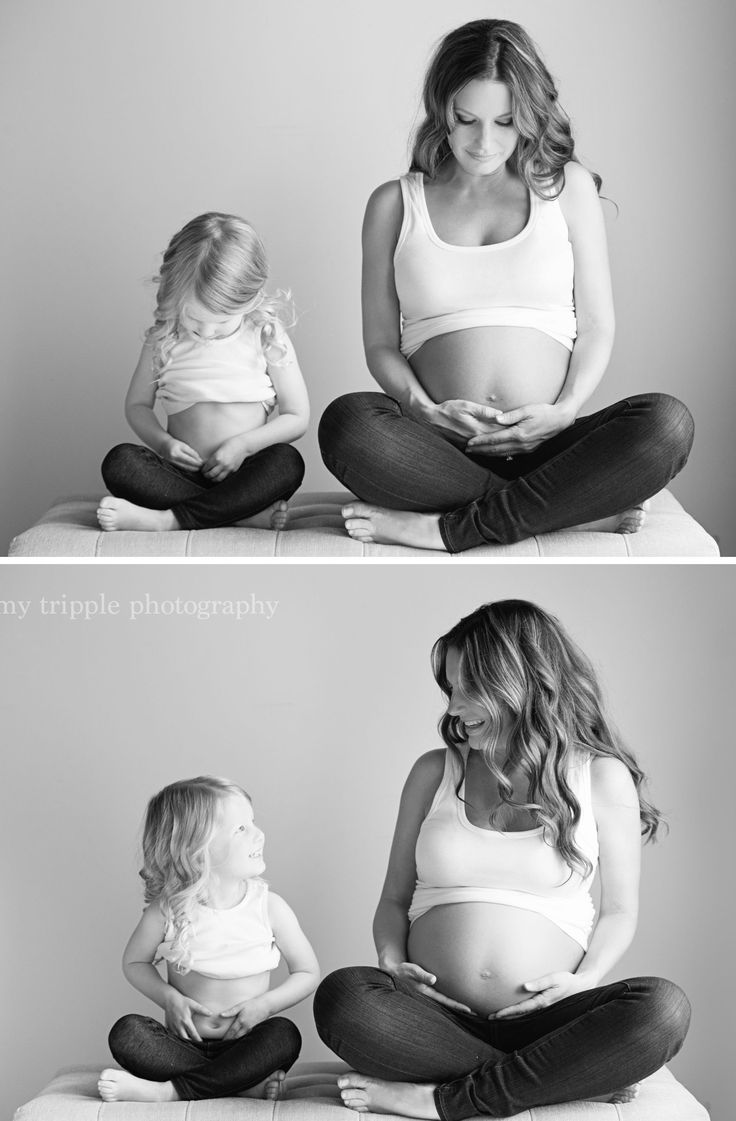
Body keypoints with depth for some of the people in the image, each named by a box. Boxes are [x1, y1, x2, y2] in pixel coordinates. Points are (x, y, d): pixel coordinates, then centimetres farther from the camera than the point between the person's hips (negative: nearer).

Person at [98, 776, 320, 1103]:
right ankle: (247, 1082, -29)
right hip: (186, 1042, 0)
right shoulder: (167, 910, -6)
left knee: (284, 1035, -31)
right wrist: (169, 998, -9)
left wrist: (265, 1004, -12)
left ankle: (167, 1091, -29)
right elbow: (134, 962, 10)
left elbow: (308, 972, 4)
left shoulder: (269, 907, -5)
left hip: (245, 1043, 0)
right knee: (127, 1033, -26)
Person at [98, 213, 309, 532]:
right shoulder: (163, 338, 3)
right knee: (120, 462, -26)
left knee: (287, 461, -34)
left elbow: (297, 417, 0)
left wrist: (243, 445, -15)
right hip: (185, 473, 2)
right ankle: (246, 513, -32)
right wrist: (162, 442, -8)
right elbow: (137, 404, 13)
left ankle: (168, 519, -34)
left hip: (245, 471, -1)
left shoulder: (267, 336, -2)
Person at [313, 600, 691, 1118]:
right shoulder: (434, 773, 14)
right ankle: (580, 1076, -22)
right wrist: (391, 960, -4)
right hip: (435, 1015, 1)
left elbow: (620, 911, 11)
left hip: (543, 1018, -1)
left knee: (663, 1008, -31)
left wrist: (586, 979, -9)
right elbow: (395, 898, 18)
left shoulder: (601, 777, 8)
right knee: (342, 997, -31)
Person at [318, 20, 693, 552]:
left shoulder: (566, 186, 14)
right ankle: (585, 512, -26)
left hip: (547, 446, 0)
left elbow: (597, 324, 11)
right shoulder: (394, 204, 14)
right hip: (441, 448, 0)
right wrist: (424, 409, -9)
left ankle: (450, 528, -27)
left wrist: (566, 411, -8)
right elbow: (380, 343, 12)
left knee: (667, 423, -29)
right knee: (347, 423, -34)